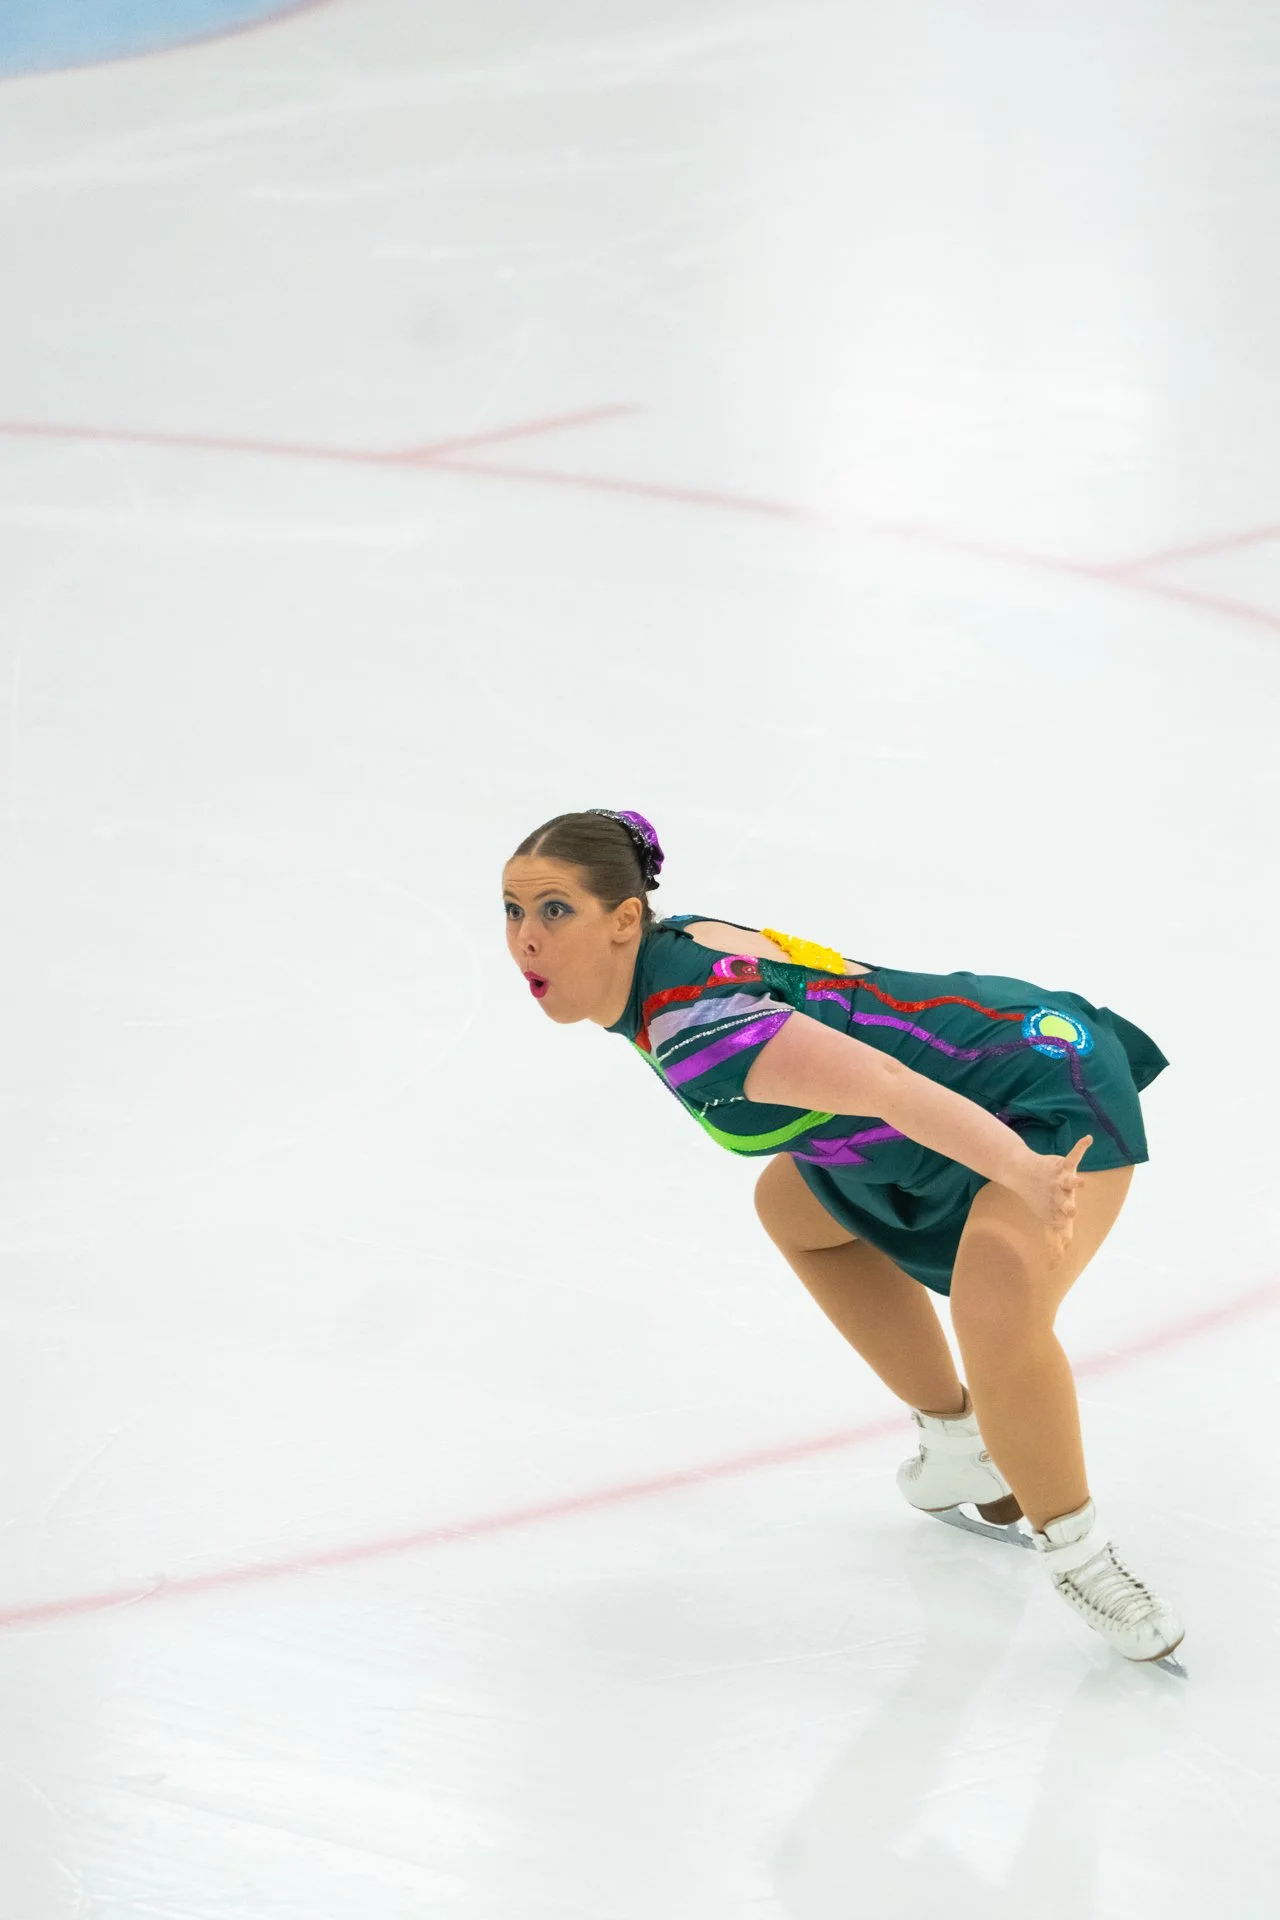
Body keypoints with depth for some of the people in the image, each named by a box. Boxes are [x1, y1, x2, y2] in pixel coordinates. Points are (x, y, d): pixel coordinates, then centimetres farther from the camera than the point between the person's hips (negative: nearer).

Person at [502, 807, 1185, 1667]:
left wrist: (1021, 1174, -56)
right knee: (794, 1205, 27)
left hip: (1056, 1094, -11)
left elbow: (879, 1083, -42)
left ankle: (1080, 1555, -9)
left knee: (994, 1311, -34)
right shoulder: (665, 950, 1)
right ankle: (965, 1453, 31)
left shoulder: (691, 1022, -28)